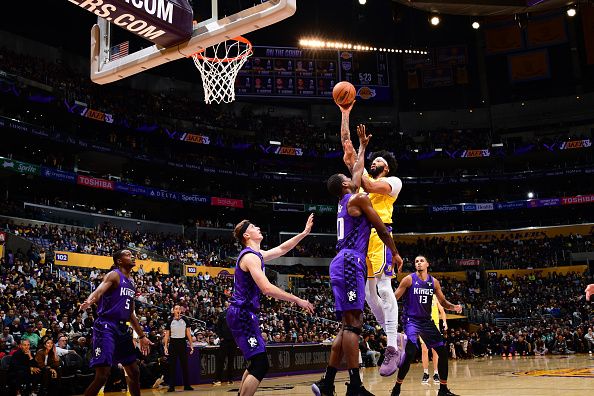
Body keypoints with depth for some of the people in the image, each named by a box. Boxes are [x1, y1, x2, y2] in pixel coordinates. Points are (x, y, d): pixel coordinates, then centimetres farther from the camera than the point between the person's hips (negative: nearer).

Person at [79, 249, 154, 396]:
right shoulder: (114, 275, -6)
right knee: (102, 375, -14)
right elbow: (99, 291, -27)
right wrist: (88, 301, -49)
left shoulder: (131, 283, 18)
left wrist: (142, 336, 25)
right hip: (106, 327, -9)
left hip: (122, 328, 9)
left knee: (134, 372, 14)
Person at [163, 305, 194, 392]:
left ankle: (187, 385, 11)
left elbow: (188, 333, 5)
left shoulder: (184, 320, 4)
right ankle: (171, 386, 6)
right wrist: (165, 347, -6)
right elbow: (166, 335, 2)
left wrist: (191, 345, 1)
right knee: (172, 365, 0)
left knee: (185, 365, 5)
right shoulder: (170, 321, 1)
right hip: (173, 343, -1)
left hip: (183, 343, 1)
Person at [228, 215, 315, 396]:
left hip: (244, 314, 11)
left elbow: (281, 249, 29)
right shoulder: (250, 257, -15)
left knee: (255, 364, 19)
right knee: (260, 366, -14)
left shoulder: (257, 254, 16)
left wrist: (304, 233, 24)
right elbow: (267, 288, -24)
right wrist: (298, 300, -20)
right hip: (242, 315, -11)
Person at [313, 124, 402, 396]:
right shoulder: (359, 198, -1)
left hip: (344, 263, 10)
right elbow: (381, 229, 0)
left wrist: (362, 146, 47)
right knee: (352, 323, -14)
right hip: (350, 263, -9)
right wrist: (395, 252, 12)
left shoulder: (345, 200, 24)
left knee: (349, 325, 9)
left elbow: (357, 170, 38)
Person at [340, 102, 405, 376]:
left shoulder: (394, 181, 9)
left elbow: (371, 187, -12)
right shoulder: (365, 176, 26)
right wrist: (345, 115, 17)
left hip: (379, 233, -7)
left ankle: (392, 349, -16)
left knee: (383, 287, -16)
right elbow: (347, 145, 22)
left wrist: (354, 163, -3)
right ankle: (397, 338, 17)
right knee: (369, 292, 5)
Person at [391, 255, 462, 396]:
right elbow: (394, 298, -7)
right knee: (410, 353, -21)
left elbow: (443, 301, 12)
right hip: (412, 320, -5)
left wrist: (454, 306, -8)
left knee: (443, 351, 2)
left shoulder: (434, 282, 5)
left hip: (427, 321, 6)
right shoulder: (409, 279, -8)